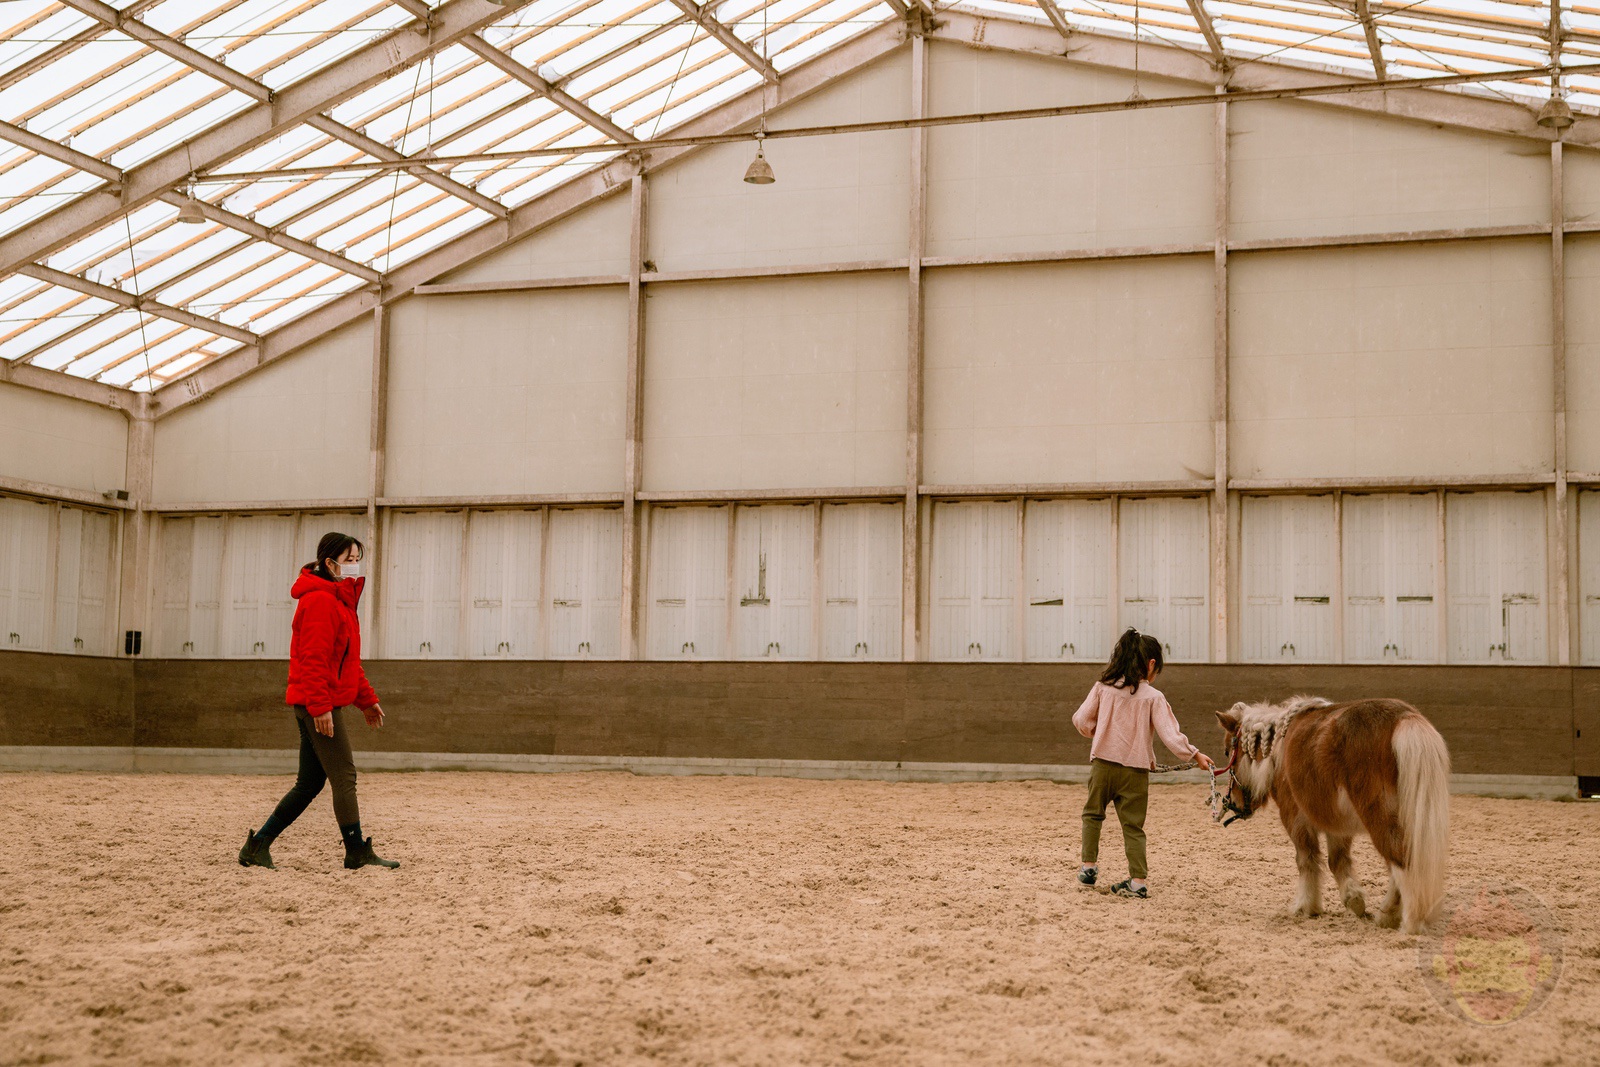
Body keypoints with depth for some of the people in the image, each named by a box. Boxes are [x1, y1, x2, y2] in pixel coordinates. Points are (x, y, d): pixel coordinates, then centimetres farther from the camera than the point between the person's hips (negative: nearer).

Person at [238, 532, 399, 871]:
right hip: (319, 705, -11)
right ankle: (358, 853, -1)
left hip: (319, 705, 11)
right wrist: (320, 706, -25)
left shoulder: (340, 600, 20)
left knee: (309, 784, 11)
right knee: (344, 776, -6)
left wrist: (366, 698, 22)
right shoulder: (320, 601, -13)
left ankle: (257, 846, 16)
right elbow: (313, 658, -20)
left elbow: (347, 661, 26)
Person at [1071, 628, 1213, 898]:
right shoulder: (1153, 697, -5)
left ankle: (1089, 865, 17)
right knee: (1133, 826, 6)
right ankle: (1138, 880, 1)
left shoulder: (1103, 687, 0)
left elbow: (1081, 719, 1)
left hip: (1103, 763, 1)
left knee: (1093, 814, 21)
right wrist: (1195, 754, 1)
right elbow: (1170, 734, -9)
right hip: (1135, 770, -1)